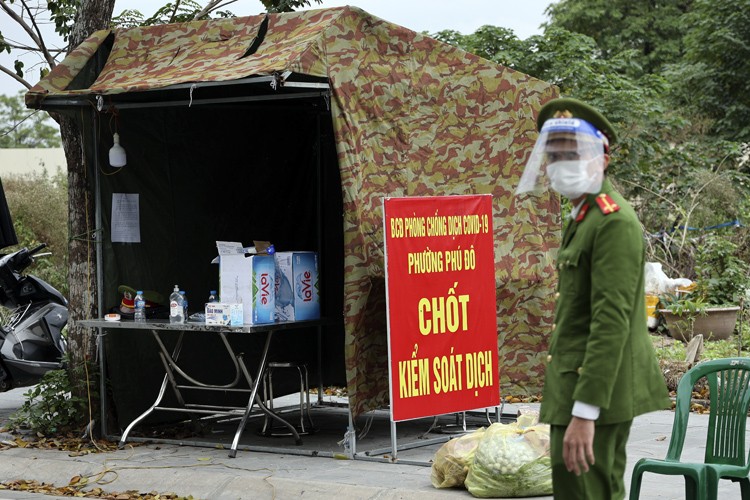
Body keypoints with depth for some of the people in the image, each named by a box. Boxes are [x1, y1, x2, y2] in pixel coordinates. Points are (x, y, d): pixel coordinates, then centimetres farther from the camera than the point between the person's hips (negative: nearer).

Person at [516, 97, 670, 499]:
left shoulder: (614, 222, -15)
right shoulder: (583, 219, 17)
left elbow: (612, 323, -23)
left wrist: (583, 413, -26)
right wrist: (560, 412, 19)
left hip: (594, 394, -10)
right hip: (579, 391, 10)